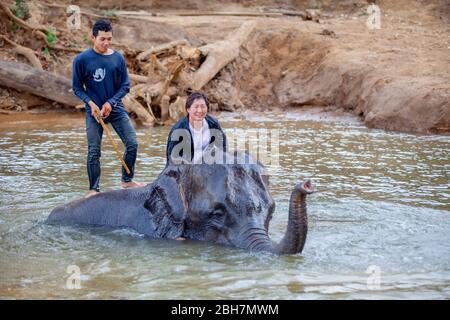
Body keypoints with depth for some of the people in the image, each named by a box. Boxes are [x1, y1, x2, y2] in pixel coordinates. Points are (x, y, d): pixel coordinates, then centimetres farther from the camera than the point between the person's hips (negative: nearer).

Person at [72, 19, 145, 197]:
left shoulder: (118, 58, 0)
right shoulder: (81, 60, -7)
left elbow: (125, 86, 4)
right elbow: (77, 88, 0)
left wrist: (111, 103, -10)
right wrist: (91, 103, -15)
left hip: (116, 108, 3)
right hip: (94, 110, -2)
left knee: (132, 143, -3)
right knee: (94, 152, -3)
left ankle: (127, 181, 15)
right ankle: (93, 189, 9)